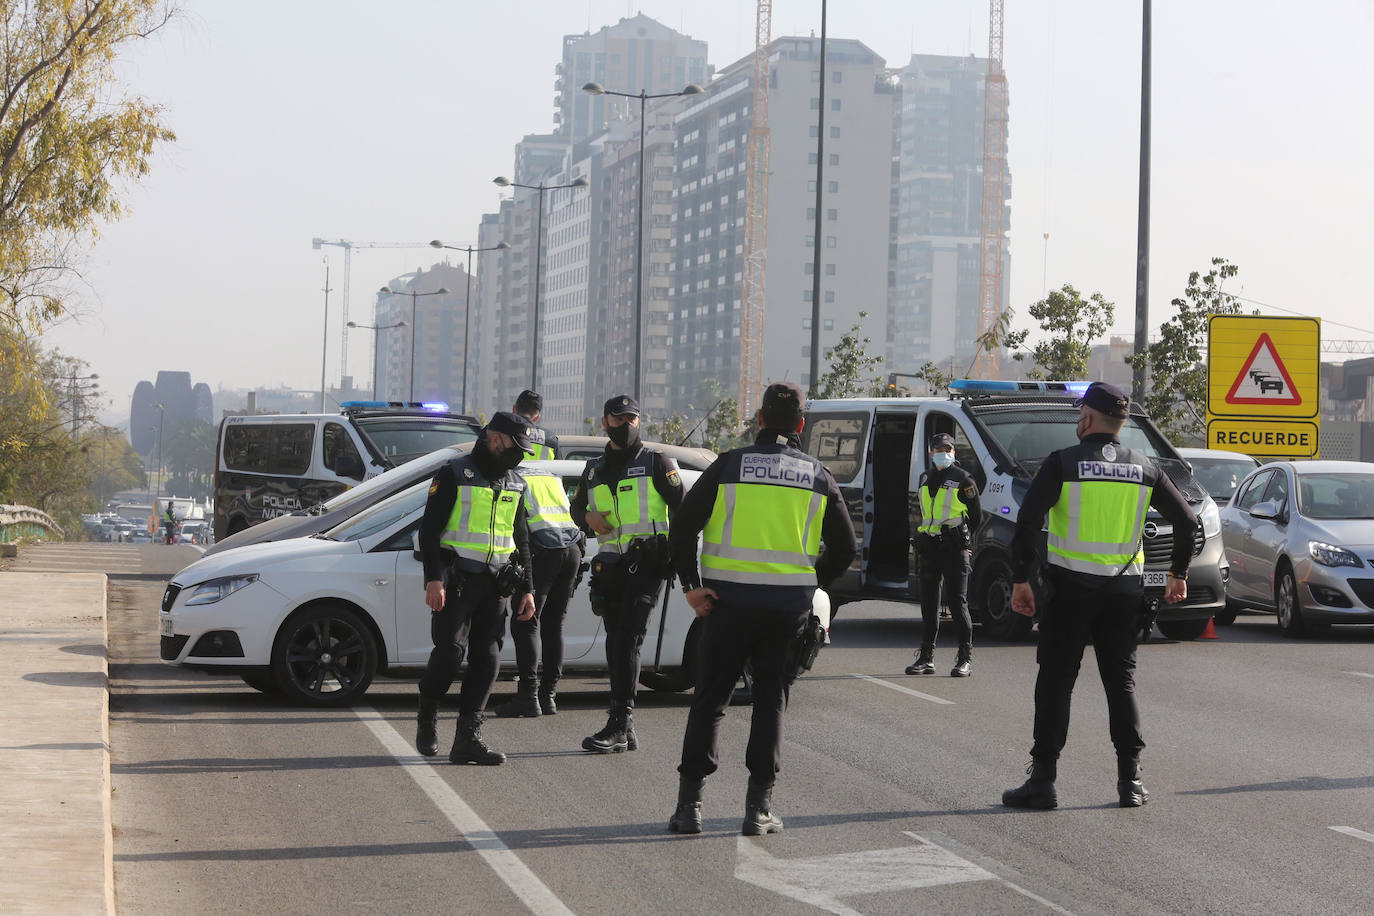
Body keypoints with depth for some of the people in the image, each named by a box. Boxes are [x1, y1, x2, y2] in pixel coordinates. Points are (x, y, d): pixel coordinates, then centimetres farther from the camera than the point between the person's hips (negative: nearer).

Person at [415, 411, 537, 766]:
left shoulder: (514, 484, 15)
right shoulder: (454, 475, -4)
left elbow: (521, 540, 21)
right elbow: (429, 529, -7)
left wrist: (526, 589, 14)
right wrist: (433, 579, -16)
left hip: (494, 586, 6)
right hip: (455, 582, -5)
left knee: (487, 660, -2)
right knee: (450, 653, -12)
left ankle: (468, 738, -1)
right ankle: (427, 720, 11)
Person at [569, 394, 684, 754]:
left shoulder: (655, 463, 1)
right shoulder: (594, 470, 17)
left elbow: (682, 508, -1)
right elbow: (577, 507, 27)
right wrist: (588, 518, 3)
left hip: (646, 562, -6)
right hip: (610, 566, 6)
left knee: (627, 641, -15)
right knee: (615, 644, 8)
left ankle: (618, 725, -19)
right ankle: (625, 730, 13)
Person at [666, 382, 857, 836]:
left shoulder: (729, 466, -1)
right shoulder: (818, 476, 6)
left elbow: (683, 526, -6)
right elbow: (845, 546, 8)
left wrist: (692, 585, -3)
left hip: (730, 600, -1)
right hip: (790, 606, 1)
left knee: (709, 699, 7)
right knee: (771, 701, 11)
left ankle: (690, 803, 3)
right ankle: (759, 807, 6)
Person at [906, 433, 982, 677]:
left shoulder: (963, 480, -2)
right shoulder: (925, 478, 15)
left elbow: (976, 516, 3)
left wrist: (960, 538, 3)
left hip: (954, 548, -6)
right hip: (929, 547, 6)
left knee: (957, 602, -8)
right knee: (929, 603, 9)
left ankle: (965, 659, -5)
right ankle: (926, 657, 15)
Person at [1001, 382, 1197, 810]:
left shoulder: (1063, 463, -5)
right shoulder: (1144, 468, 7)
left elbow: (1028, 523, -12)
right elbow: (1187, 521, 11)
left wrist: (1020, 580, -7)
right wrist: (1179, 574, 23)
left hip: (1071, 586, -3)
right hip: (1124, 590, 3)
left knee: (1055, 682, 2)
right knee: (1121, 682, 11)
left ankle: (1043, 780, 0)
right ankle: (1130, 780, 8)